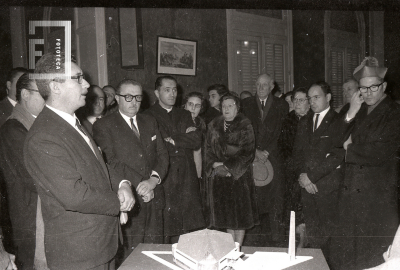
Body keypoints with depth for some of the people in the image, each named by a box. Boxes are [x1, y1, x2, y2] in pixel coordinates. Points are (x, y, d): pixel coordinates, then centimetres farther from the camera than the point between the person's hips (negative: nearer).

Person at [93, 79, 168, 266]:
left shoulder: (150, 122, 15)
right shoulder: (103, 126, -2)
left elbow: (162, 154, 10)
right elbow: (110, 162, -12)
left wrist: (154, 179, -8)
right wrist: (138, 186, -15)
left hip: (154, 200, 5)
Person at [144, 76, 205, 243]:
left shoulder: (185, 115, 18)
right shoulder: (148, 116, 2)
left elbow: (197, 141, 5)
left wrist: (173, 140, -6)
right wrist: (184, 138, -3)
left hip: (186, 178, 4)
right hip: (163, 178, -4)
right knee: (162, 228, -2)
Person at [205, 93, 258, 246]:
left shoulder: (245, 126, -2)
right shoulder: (214, 126, 11)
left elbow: (247, 153, -9)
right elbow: (208, 149, 10)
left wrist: (228, 166, -14)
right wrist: (215, 165, -8)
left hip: (239, 175, -3)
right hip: (218, 176, 4)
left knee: (240, 212, 0)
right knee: (225, 212, 8)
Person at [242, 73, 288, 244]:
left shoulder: (281, 105, 11)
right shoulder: (246, 105, 12)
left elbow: (282, 134, 5)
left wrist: (267, 152, -3)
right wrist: (255, 151, -5)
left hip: (273, 157, -1)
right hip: (252, 157, 1)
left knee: (275, 196, -4)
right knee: (255, 196, -4)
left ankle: (276, 234, 5)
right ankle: (261, 228, 7)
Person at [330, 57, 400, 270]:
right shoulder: (356, 111, 11)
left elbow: (382, 152, -18)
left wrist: (350, 148, -5)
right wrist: (350, 115, -7)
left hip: (379, 196, -5)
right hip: (351, 191, 5)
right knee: (347, 253, 13)